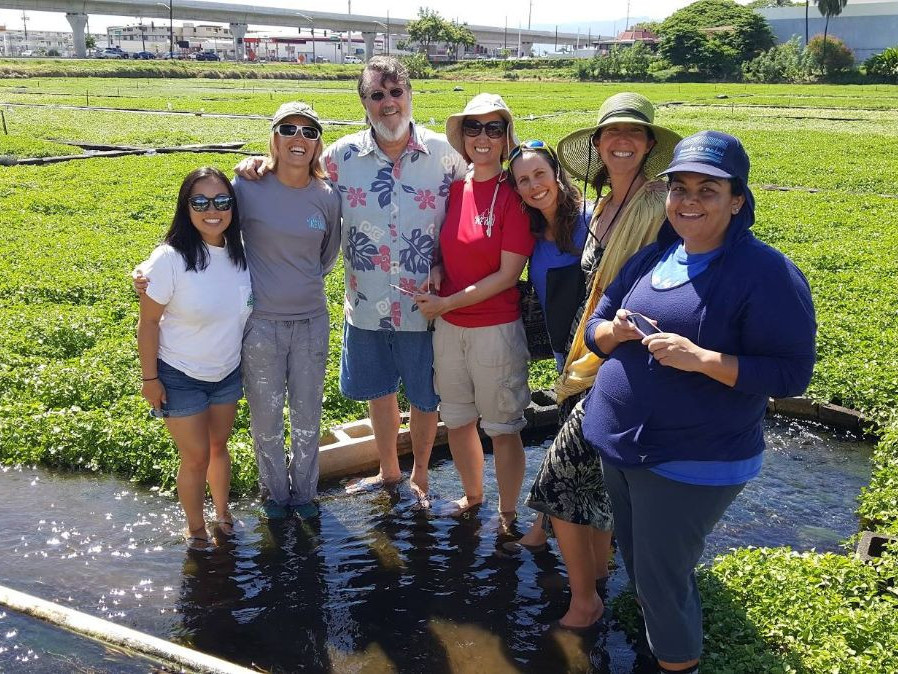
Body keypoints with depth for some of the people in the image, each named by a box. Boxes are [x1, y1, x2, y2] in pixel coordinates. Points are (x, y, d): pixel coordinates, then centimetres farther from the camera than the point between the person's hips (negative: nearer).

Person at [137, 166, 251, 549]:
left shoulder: (240, 252, -9)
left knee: (218, 446, 21)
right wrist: (150, 378, -12)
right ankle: (196, 528, 29)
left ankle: (222, 512, 43)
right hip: (179, 378, -4)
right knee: (196, 457, 6)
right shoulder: (170, 259, -24)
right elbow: (148, 322, -15)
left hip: (227, 374, 4)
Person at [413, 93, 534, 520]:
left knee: (502, 428, 9)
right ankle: (472, 496, 41)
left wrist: (447, 303, -15)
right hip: (448, 325, 6)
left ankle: (507, 513, 28)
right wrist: (435, 273, -4)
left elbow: (508, 274, -15)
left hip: (496, 329, -6)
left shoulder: (513, 195, -12)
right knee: (456, 419, 19)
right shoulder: (454, 188, 3)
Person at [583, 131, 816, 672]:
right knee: (637, 563, 22)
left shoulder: (766, 273, -16)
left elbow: (792, 374, -18)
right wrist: (614, 331, -13)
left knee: (662, 578, 5)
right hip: (619, 444, 7)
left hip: (692, 461, -7)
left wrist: (700, 358, -29)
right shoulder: (652, 257, 5)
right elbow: (595, 329, 11)